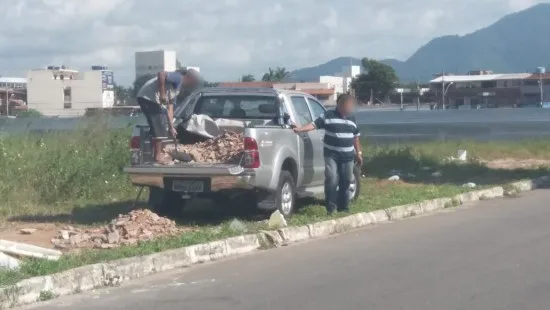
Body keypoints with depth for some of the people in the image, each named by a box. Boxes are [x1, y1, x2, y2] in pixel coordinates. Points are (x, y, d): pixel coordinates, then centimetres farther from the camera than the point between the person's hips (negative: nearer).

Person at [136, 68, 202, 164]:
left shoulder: (177, 88, 21)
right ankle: (158, 155, -2)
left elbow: (170, 107, 19)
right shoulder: (179, 78, -7)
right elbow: (161, 74, -25)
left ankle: (159, 153, 25)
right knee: (159, 128, -6)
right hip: (148, 97, -10)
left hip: (151, 99, 10)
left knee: (158, 127, 18)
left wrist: (171, 127, 13)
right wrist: (162, 94, -22)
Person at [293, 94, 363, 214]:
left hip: (347, 156, 5)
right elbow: (314, 124, -9)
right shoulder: (328, 116, -3)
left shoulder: (352, 119, 13)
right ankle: (331, 208, -7)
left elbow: (355, 137, 21)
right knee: (332, 180, -15)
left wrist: (358, 153, 20)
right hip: (331, 155, -5)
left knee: (345, 182, 8)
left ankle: (343, 207, 21)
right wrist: (300, 129, -23)